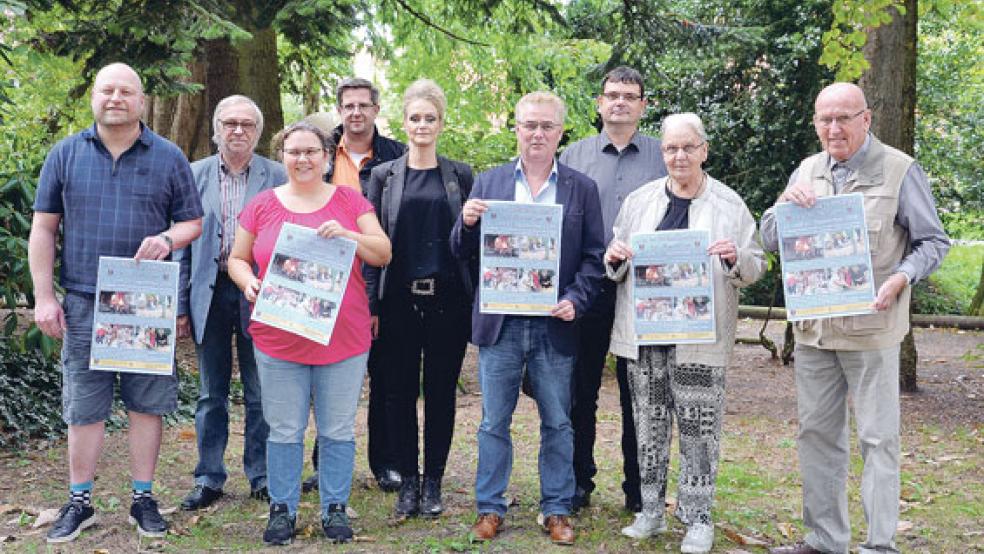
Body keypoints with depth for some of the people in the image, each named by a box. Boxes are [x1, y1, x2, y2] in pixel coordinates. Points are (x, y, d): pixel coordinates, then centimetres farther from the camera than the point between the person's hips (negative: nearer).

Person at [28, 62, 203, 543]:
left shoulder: (168, 157, 5)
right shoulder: (66, 154, 5)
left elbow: (193, 220, 8)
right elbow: (43, 229, 6)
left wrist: (168, 238, -15)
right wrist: (44, 297, 0)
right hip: (83, 304, 0)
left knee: (147, 403, 6)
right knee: (83, 407, 5)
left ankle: (143, 498, 18)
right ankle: (79, 502, 19)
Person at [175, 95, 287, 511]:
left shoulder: (276, 176, 2)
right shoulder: (195, 175, 7)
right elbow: (182, 243, 7)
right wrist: (181, 304, 2)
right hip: (211, 292, 2)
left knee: (261, 394, 7)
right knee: (212, 394, 10)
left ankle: (262, 476, 19)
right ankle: (209, 479, 20)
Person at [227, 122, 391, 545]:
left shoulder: (350, 201, 4)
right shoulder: (262, 206, 5)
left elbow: (383, 254, 0)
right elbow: (237, 259, 11)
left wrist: (347, 235, -17)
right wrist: (248, 282, -10)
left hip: (343, 339, 0)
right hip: (278, 339, 0)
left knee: (338, 430, 8)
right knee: (284, 431, 7)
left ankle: (335, 507, 21)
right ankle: (282, 509, 21)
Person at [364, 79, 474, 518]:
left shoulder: (460, 176, 7)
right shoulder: (384, 176, 7)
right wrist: (371, 305, -2)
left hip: (447, 300, 0)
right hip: (399, 300, 0)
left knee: (441, 393, 6)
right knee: (400, 392, 5)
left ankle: (433, 483, 18)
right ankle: (408, 480, 17)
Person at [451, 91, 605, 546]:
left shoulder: (582, 189, 5)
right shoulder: (488, 183, 7)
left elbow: (593, 256, 4)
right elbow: (463, 252, 7)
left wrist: (576, 300, -11)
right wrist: (467, 223, -14)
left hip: (555, 324, 0)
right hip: (500, 323, 1)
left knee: (557, 424, 8)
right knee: (494, 422, 7)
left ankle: (557, 510, 22)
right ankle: (490, 508, 20)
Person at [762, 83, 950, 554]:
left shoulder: (900, 171, -4)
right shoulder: (806, 171, 9)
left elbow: (933, 242, -1)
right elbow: (770, 240, 9)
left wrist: (900, 278, -19)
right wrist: (787, 204, -11)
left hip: (871, 329, -5)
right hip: (813, 328, 5)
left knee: (878, 439, -1)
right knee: (817, 434, 11)